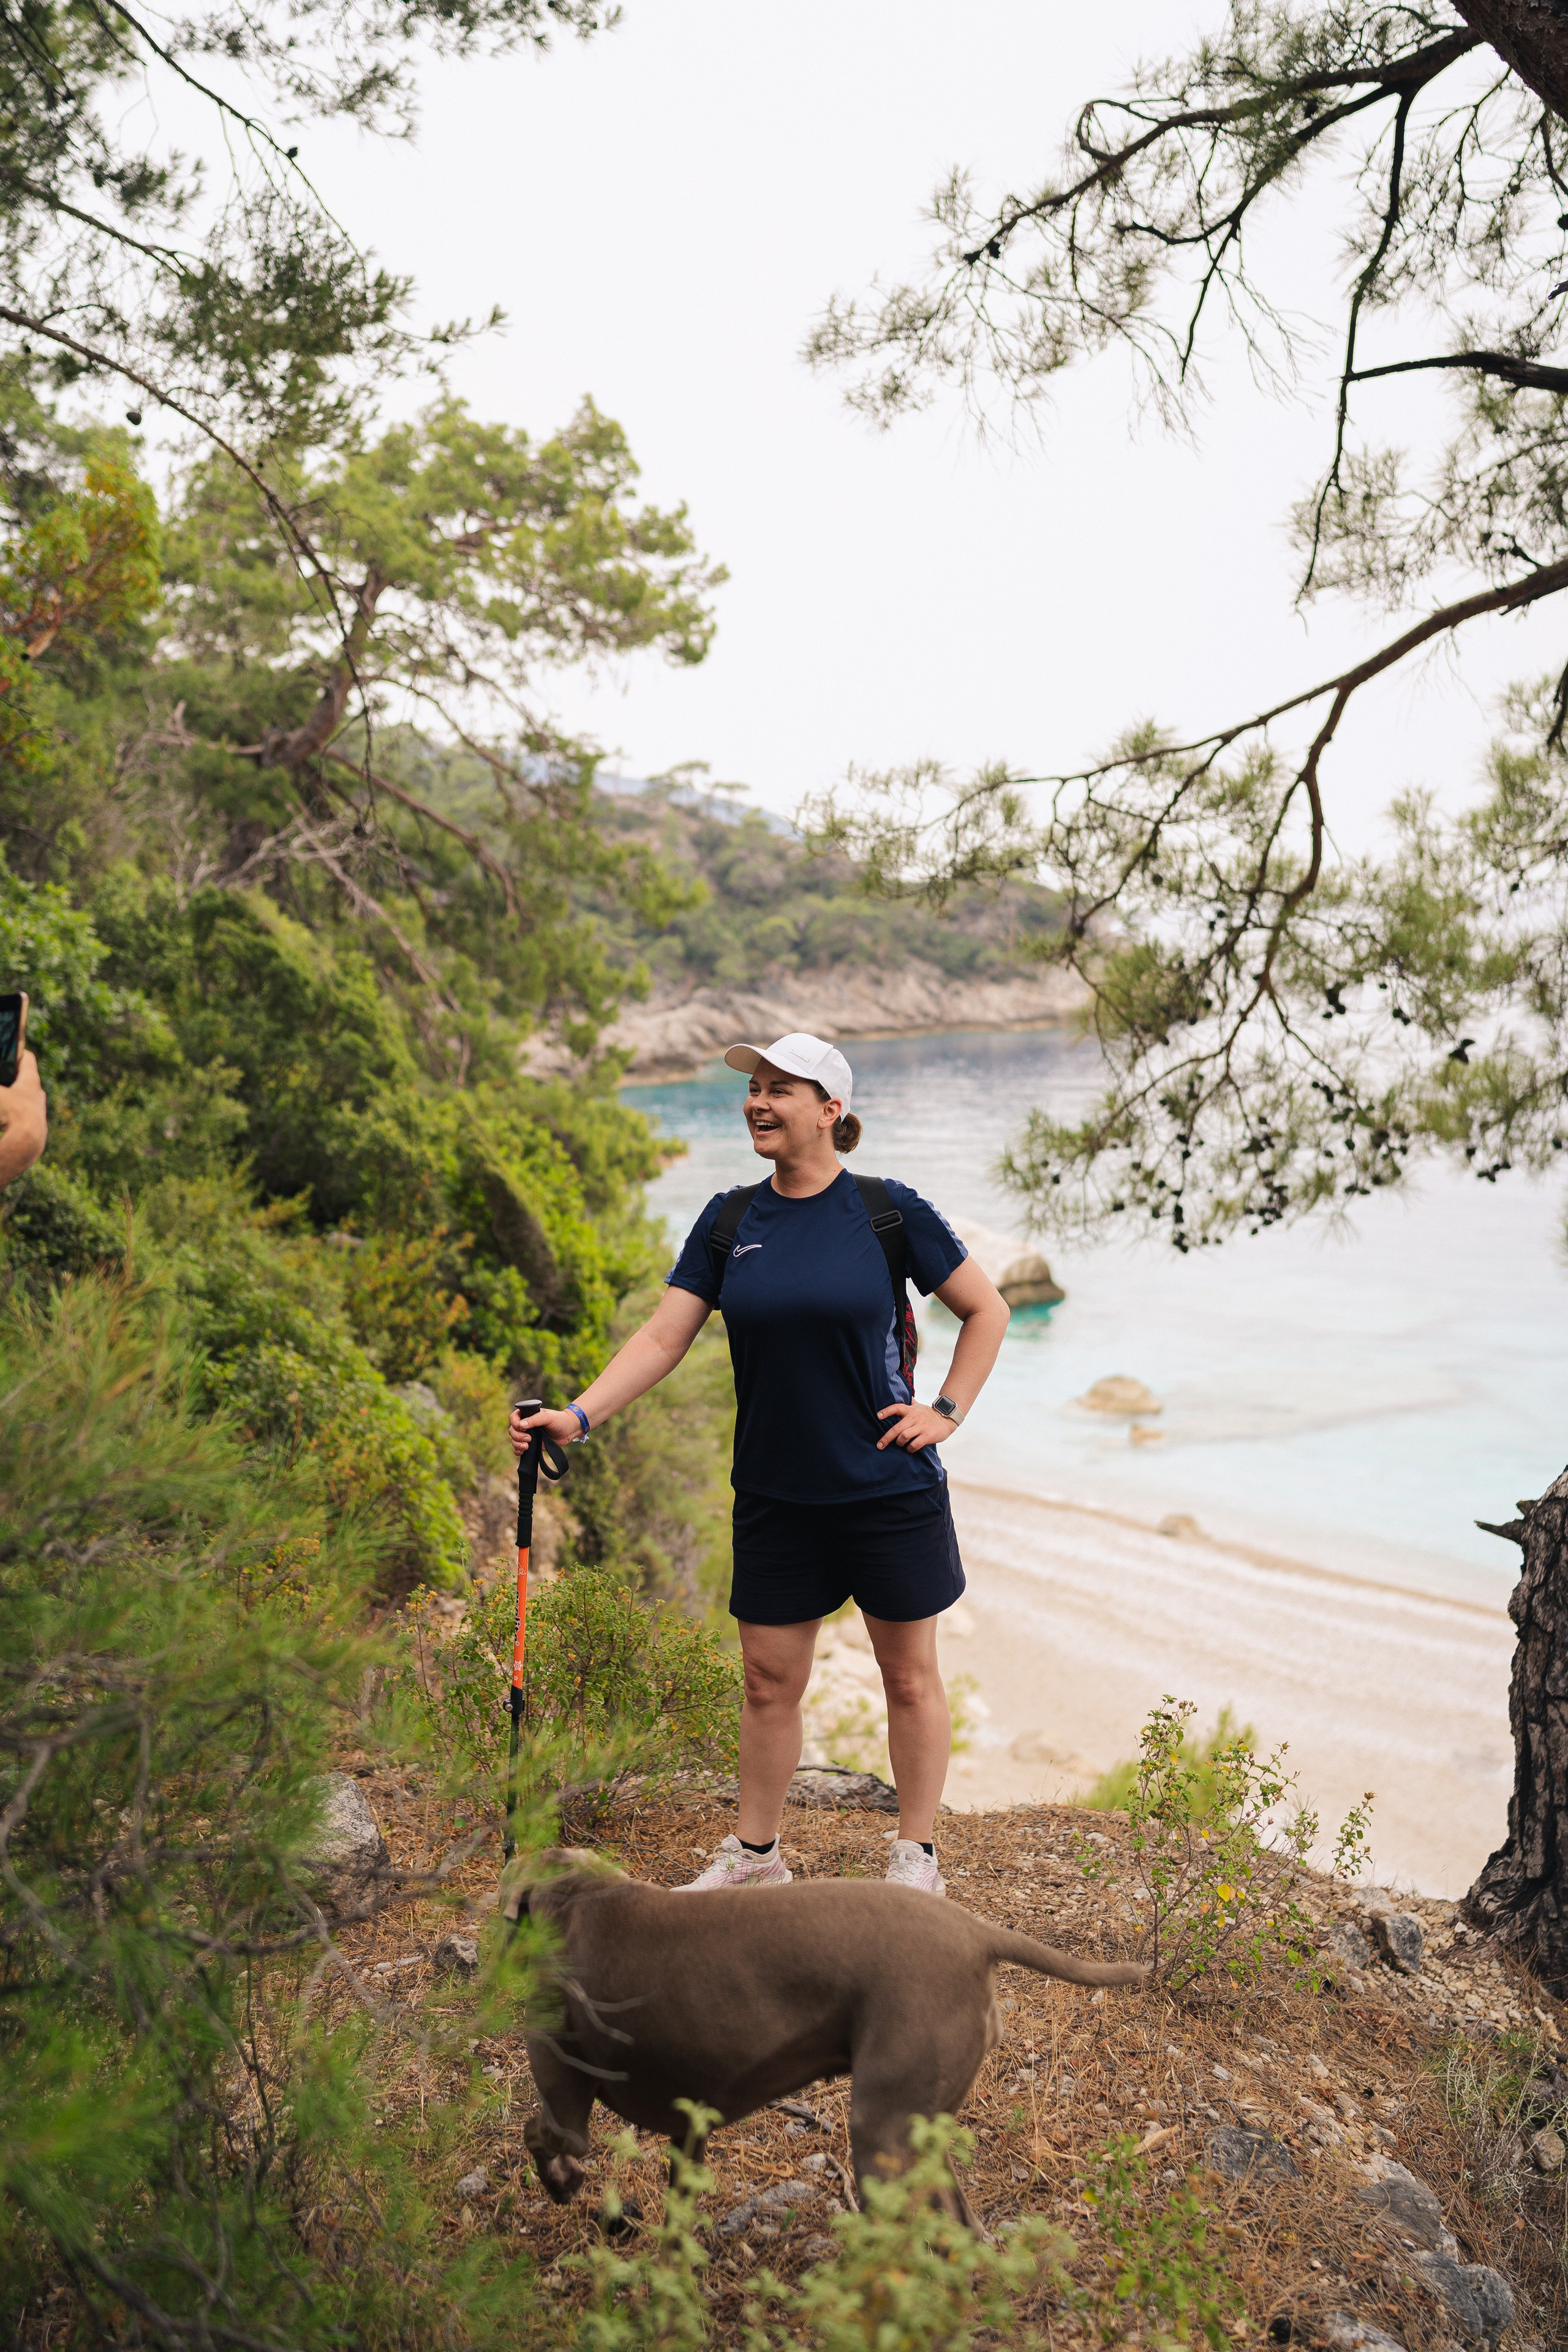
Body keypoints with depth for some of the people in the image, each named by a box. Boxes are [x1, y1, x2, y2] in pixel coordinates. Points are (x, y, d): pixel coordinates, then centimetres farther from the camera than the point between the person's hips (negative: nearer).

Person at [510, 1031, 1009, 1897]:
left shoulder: (889, 1211, -6)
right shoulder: (729, 1220, 2)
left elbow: (987, 1310, 4)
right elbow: (663, 1338, -1)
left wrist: (947, 1410, -5)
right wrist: (577, 1415, -13)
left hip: (889, 1490, -3)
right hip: (774, 1494, 3)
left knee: (910, 1675, 9)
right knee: (769, 1681, 11)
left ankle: (917, 1858, 25)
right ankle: (755, 1856, 28)